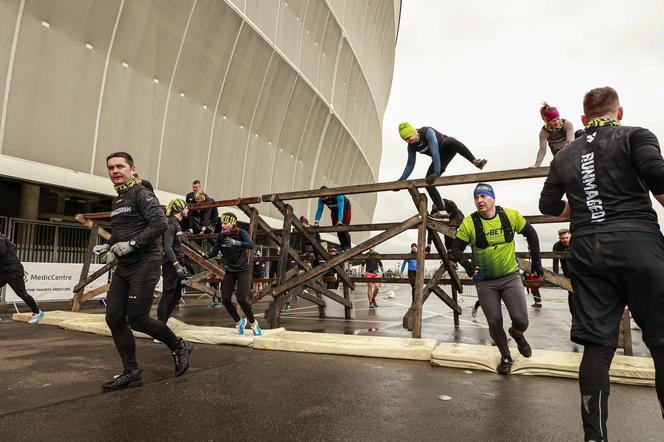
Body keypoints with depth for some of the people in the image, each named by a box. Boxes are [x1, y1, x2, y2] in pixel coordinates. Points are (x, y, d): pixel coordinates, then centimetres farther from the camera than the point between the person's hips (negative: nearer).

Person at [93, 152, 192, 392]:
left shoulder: (141, 194, -8)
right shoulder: (117, 201, 19)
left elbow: (160, 223, -21)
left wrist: (132, 244, -23)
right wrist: (108, 245, 13)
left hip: (144, 265, -9)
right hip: (123, 267, 9)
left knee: (137, 319, -9)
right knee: (114, 319, 4)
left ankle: (179, 347, 14)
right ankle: (131, 373, 15)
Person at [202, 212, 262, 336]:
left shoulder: (240, 233, -13)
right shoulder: (221, 236, -2)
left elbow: (252, 245, -28)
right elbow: (215, 252, -3)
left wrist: (236, 243, -41)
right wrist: (206, 256, -21)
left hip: (243, 270, -4)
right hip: (229, 271, 4)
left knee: (242, 299, -16)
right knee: (225, 299, -5)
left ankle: (253, 323, 9)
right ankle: (239, 322, 21)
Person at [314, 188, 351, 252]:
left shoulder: (338, 195, -40)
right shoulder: (321, 199, -24)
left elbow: (340, 209, -45)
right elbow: (319, 210, -25)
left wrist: (339, 221, -56)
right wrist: (316, 221, -39)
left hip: (345, 209, -5)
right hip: (334, 211, 5)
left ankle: (348, 247, -2)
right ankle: (343, 246, 8)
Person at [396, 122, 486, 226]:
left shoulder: (427, 132, -29)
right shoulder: (411, 147, -10)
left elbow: (435, 152, -38)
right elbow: (410, 165, -1)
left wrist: (436, 172, -46)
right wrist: (401, 180, -10)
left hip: (449, 147, -6)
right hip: (440, 157, 6)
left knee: (450, 141, -43)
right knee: (428, 181, -13)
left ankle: (475, 161, -39)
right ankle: (442, 209, -7)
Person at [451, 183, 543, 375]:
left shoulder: (510, 215, -7)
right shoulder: (469, 223, -11)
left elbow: (531, 234, 7)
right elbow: (456, 248, -2)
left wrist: (536, 262, 8)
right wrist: (468, 267, -17)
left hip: (511, 276, 1)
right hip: (485, 282, 0)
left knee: (521, 320, -6)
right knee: (494, 323, 4)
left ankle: (517, 334, 32)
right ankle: (505, 357, 29)